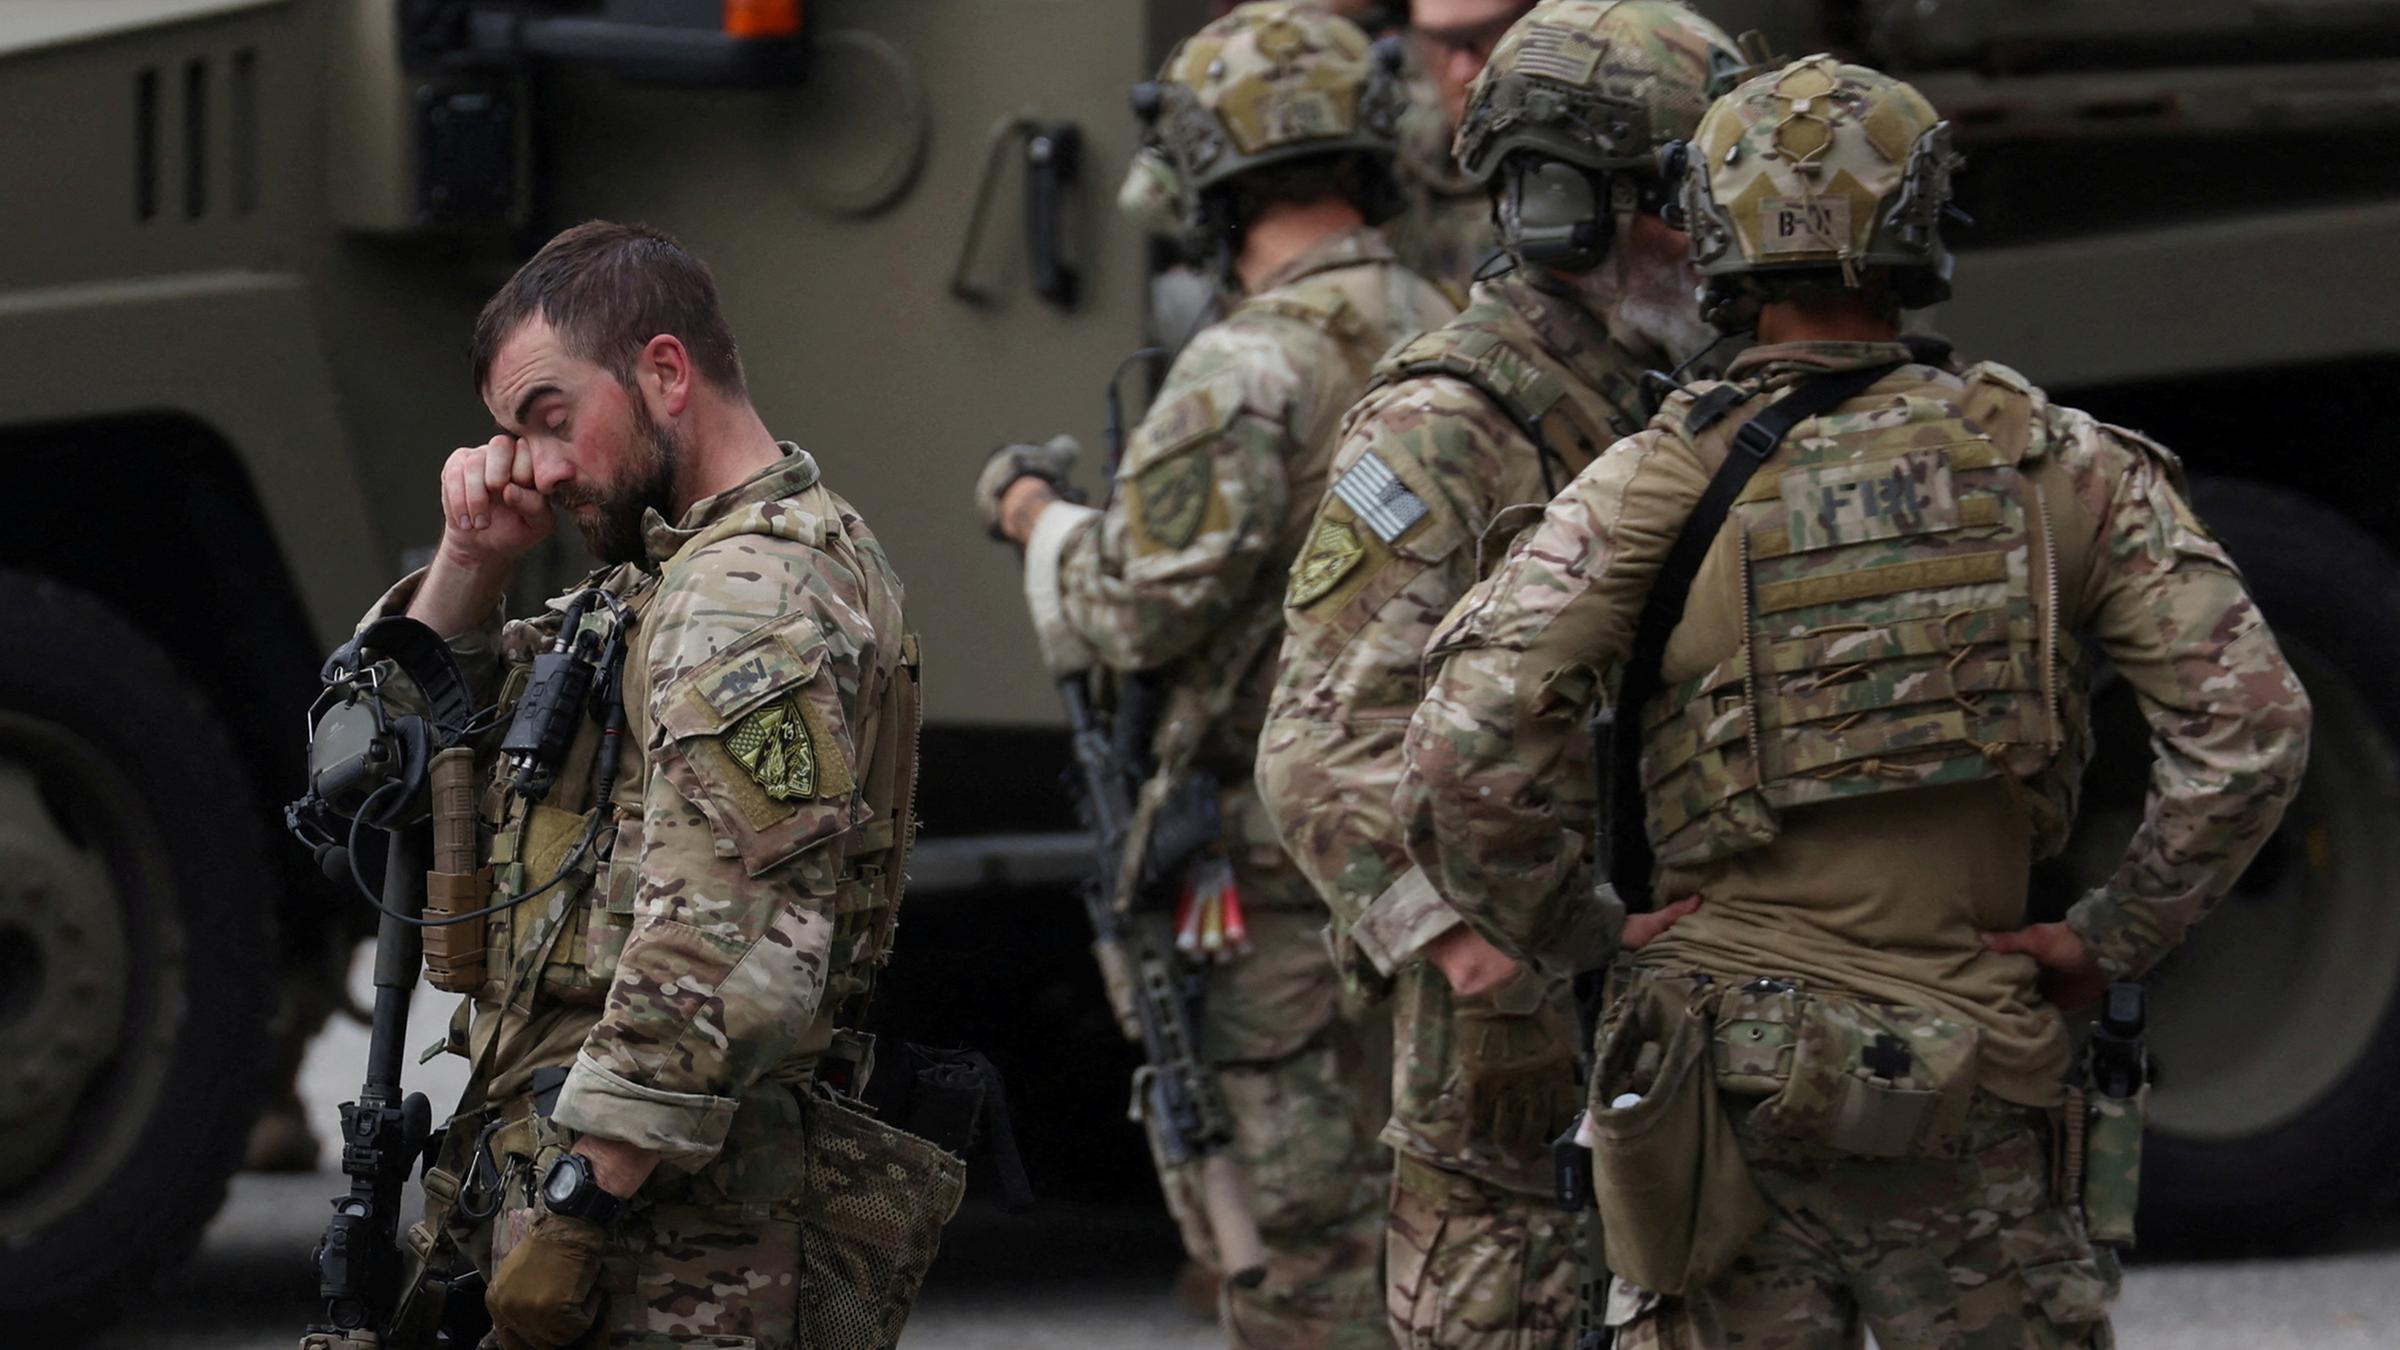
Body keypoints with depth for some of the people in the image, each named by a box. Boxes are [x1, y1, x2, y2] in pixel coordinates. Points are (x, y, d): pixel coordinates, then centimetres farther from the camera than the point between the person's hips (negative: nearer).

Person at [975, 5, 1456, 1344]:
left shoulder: (1251, 370, -17)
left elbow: (1135, 608, -15)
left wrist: (1042, 517, 5)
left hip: (1271, 860, -8)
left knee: (1291, 1218, -4)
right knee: (1403, 1185, 14)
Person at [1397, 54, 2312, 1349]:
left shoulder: (1660, 484, -4)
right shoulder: (2056, 465, 2)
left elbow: (1467, 756, -13)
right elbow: (2249, 722, -3)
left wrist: (1555, 934, 4)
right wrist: (2111, 938, 5)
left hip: (1728, 1052, -1)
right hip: (1971, 1082, 1)